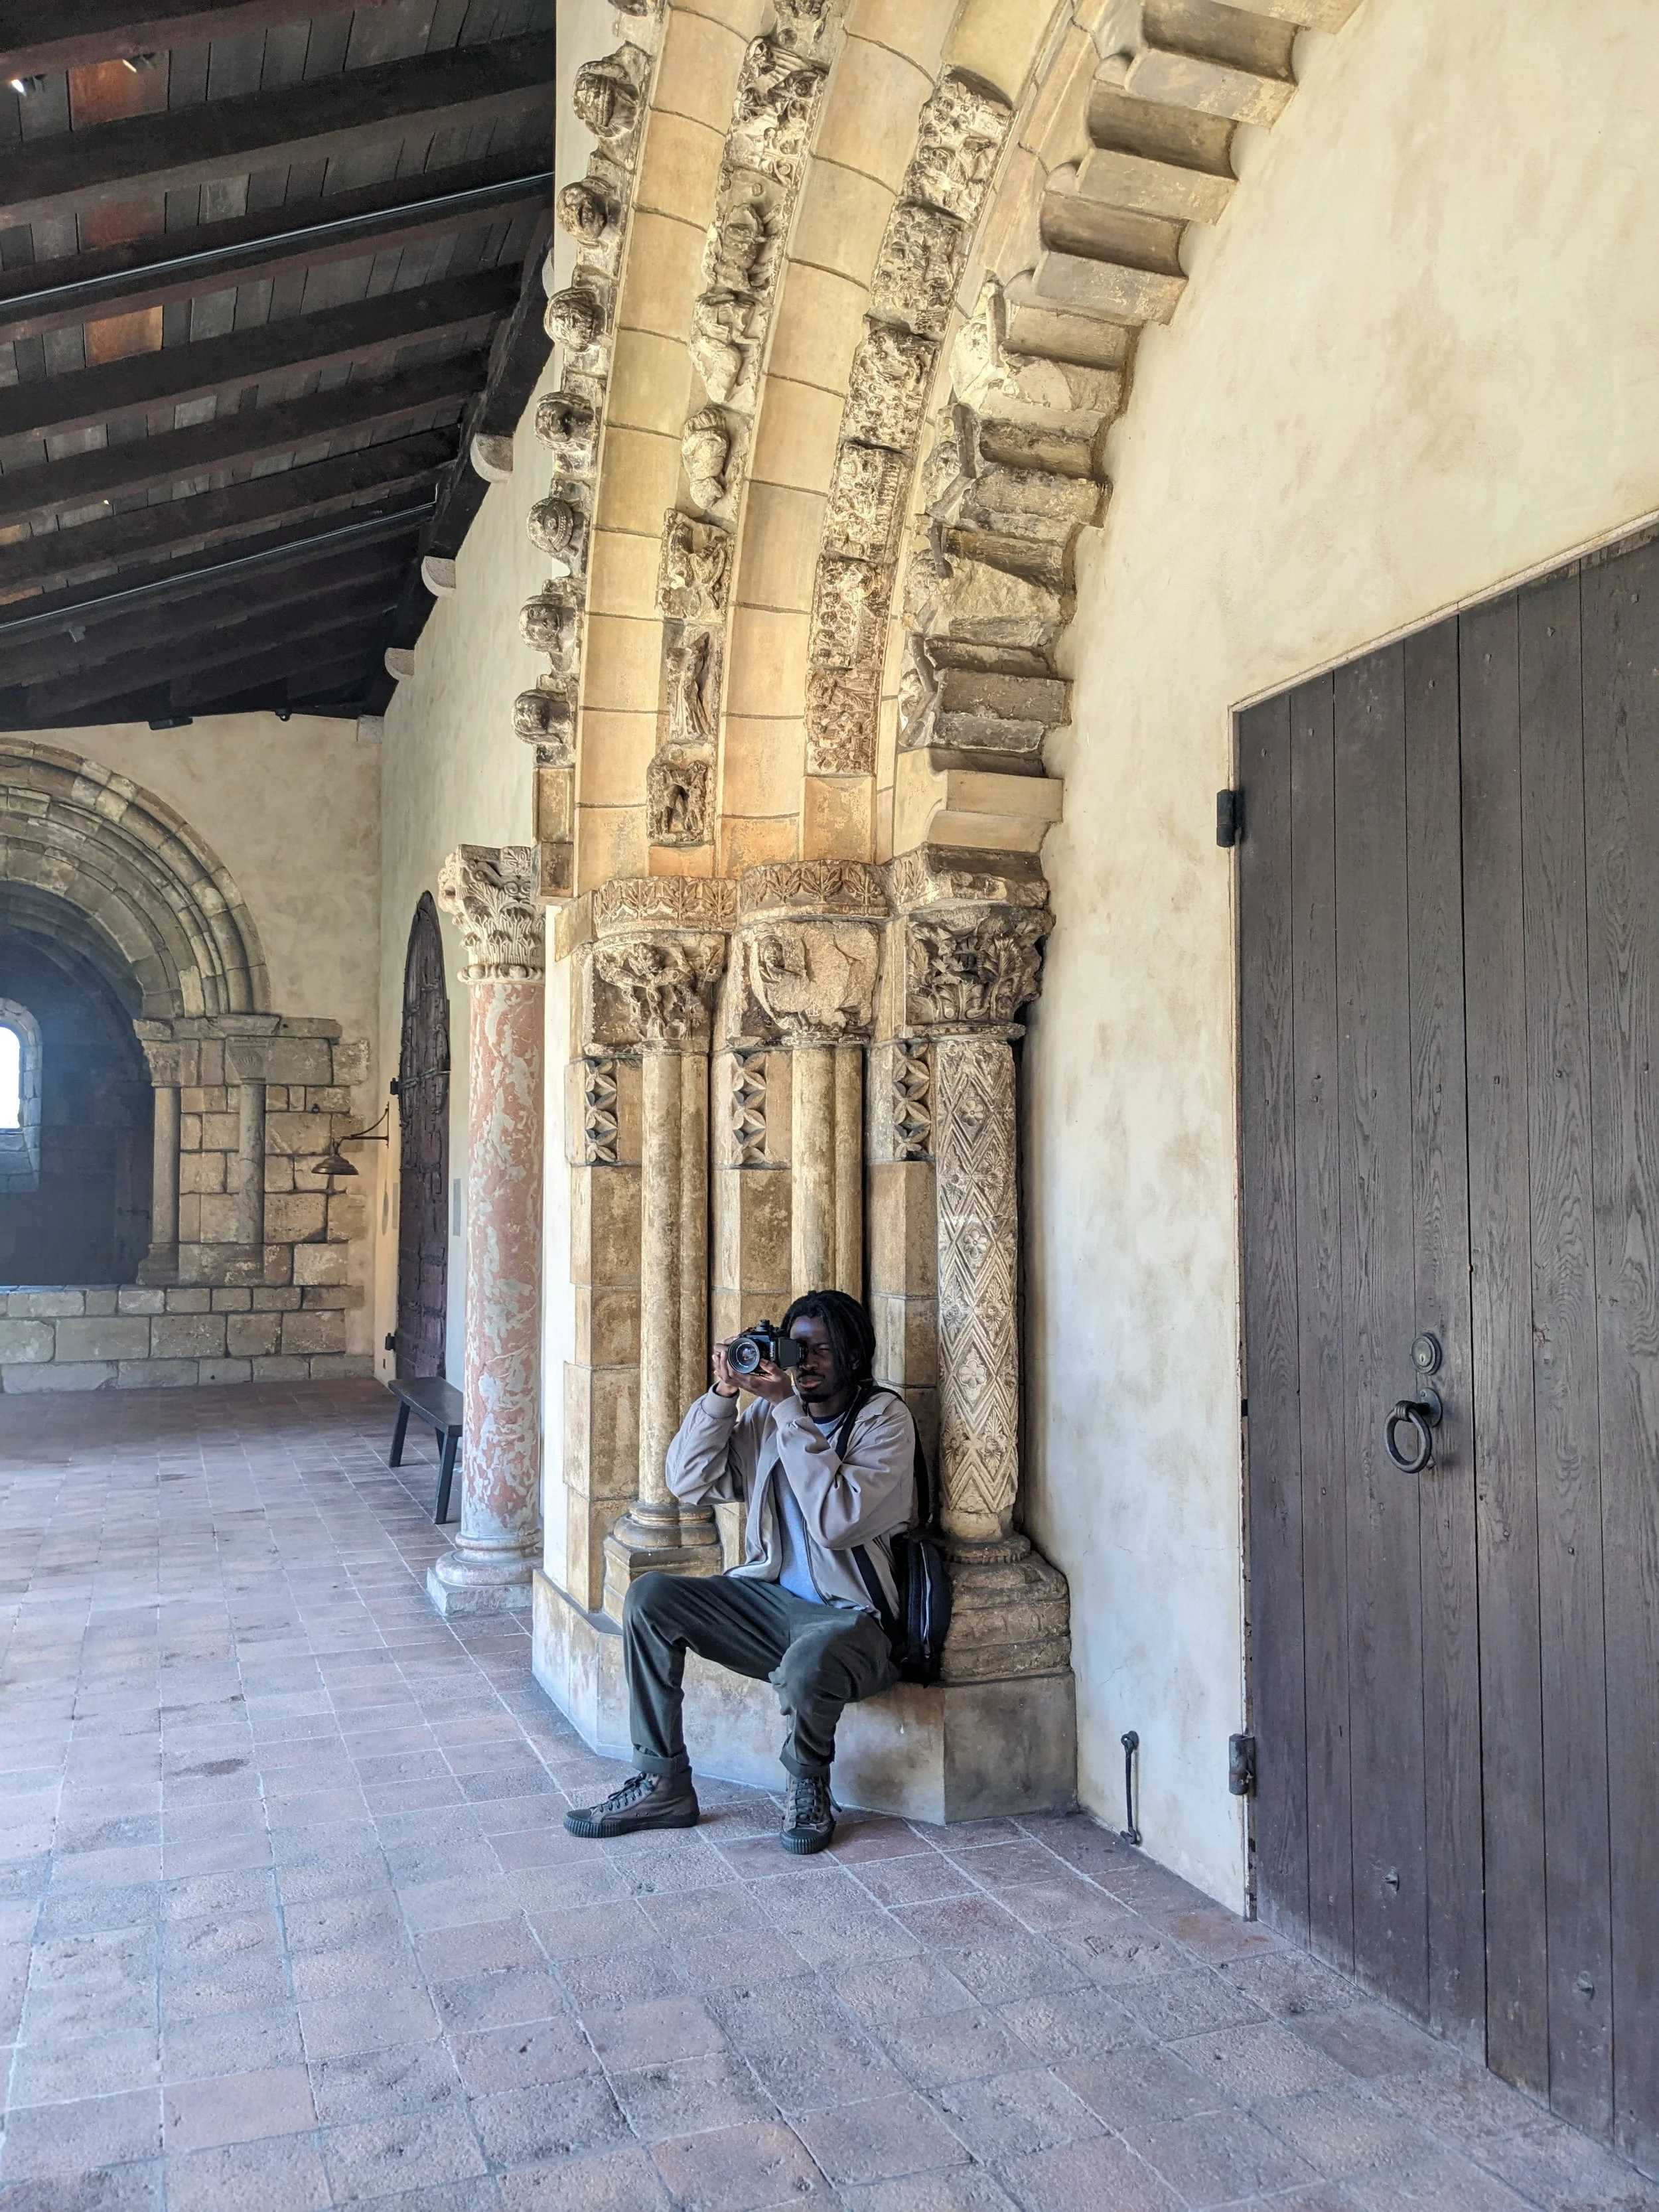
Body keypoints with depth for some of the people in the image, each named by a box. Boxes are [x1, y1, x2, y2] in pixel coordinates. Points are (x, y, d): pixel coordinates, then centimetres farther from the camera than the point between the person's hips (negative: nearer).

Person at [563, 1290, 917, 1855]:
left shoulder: (884, 1419, -10)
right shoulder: (769, 1414, 8)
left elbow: (837, 1521, -25)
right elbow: (690, 1483, 3)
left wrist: (789, 1411, -23)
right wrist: (722, 1395, -9)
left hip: (849, 1614, -6)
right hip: (771, 1598, 6)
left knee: (808, 1665, -38)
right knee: (650, 1597, -12)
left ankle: (808, 1787, -3)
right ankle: (662, 1783, -2)